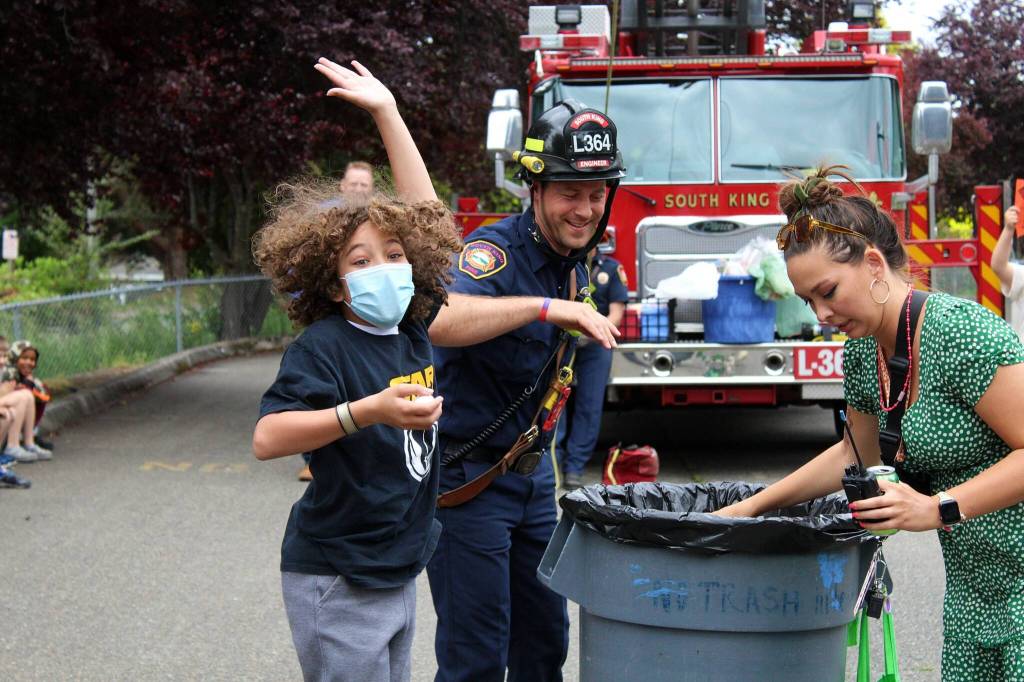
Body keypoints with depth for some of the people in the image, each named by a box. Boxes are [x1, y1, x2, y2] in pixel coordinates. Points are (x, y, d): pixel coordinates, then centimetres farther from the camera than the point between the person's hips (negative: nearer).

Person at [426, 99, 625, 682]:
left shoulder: (577, 265, 6)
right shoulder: (496, 251, -21)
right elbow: (437, 318, -44)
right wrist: (545, 307, -47)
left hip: (531, 473, 8)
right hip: (467, 474, -8)